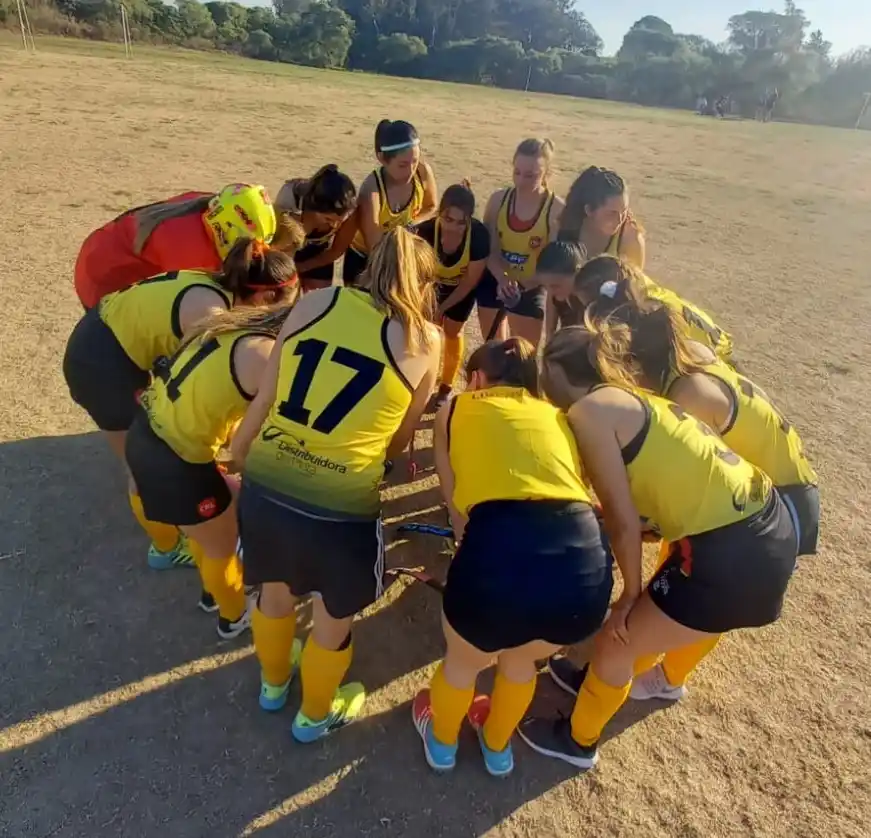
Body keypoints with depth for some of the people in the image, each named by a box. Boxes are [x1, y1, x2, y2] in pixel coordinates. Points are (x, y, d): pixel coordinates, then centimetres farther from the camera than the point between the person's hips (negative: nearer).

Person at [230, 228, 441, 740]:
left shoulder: (315, 303, 5)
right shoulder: (426, 340, -1)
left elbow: (265, 399, 8)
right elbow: (398, 443, 7)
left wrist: (239, 452, 26)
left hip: (265, 486, 4)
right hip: (341, 507, -4)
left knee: (275, 591, 33)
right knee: (334, 620, 26)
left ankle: (273, 684, 63)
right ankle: (316, 715, 55)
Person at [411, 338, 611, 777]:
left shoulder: (455, 408, 22)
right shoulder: (557, 417, 28)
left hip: (500, 550, -3)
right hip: (587, 567, 3)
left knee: (463, 661, 33)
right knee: (520, 660, 38)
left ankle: (442, 742, 62)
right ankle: (497, 745, 64)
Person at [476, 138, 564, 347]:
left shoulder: (557, 209, -19)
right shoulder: (499, 199, -10)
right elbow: (489, 249, -10)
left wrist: (522, 285, -34)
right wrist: (502, 279, -29)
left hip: (530, 289, -3)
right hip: (494, 282, 3)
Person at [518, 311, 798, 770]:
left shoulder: (588, 410, -11)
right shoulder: (631, 397, 13)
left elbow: (623, 520, -12)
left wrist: (630, 594, 2)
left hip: (732, 558, -8)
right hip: (771, 526, 9)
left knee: (615, 644, 12)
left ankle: (577, 741, 37)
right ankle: (667, 676, 64)